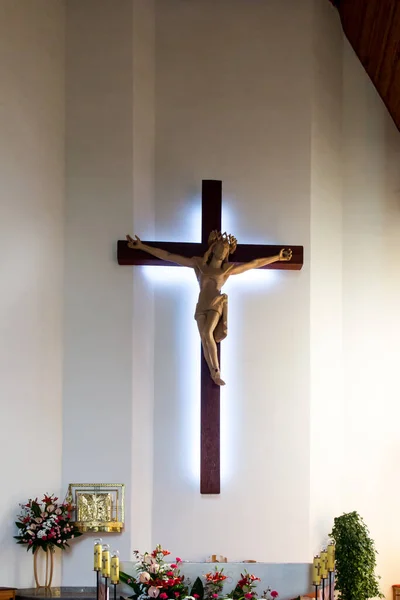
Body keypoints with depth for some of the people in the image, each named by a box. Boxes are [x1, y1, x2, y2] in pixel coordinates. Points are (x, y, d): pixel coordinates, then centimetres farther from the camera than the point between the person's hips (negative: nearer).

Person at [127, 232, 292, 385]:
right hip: (202, 306, 2)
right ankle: (214, 374, 11)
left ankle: (216, 372, -15)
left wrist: (278, 257, 13)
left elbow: (255, 263, 12)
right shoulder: (198, 263, 3)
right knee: (205, 341, -2)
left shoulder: (229, 269, 4)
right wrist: (142, 246, -3)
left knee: (208, 334, -26)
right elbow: (168, 256, 1)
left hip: (217, 304, -2)